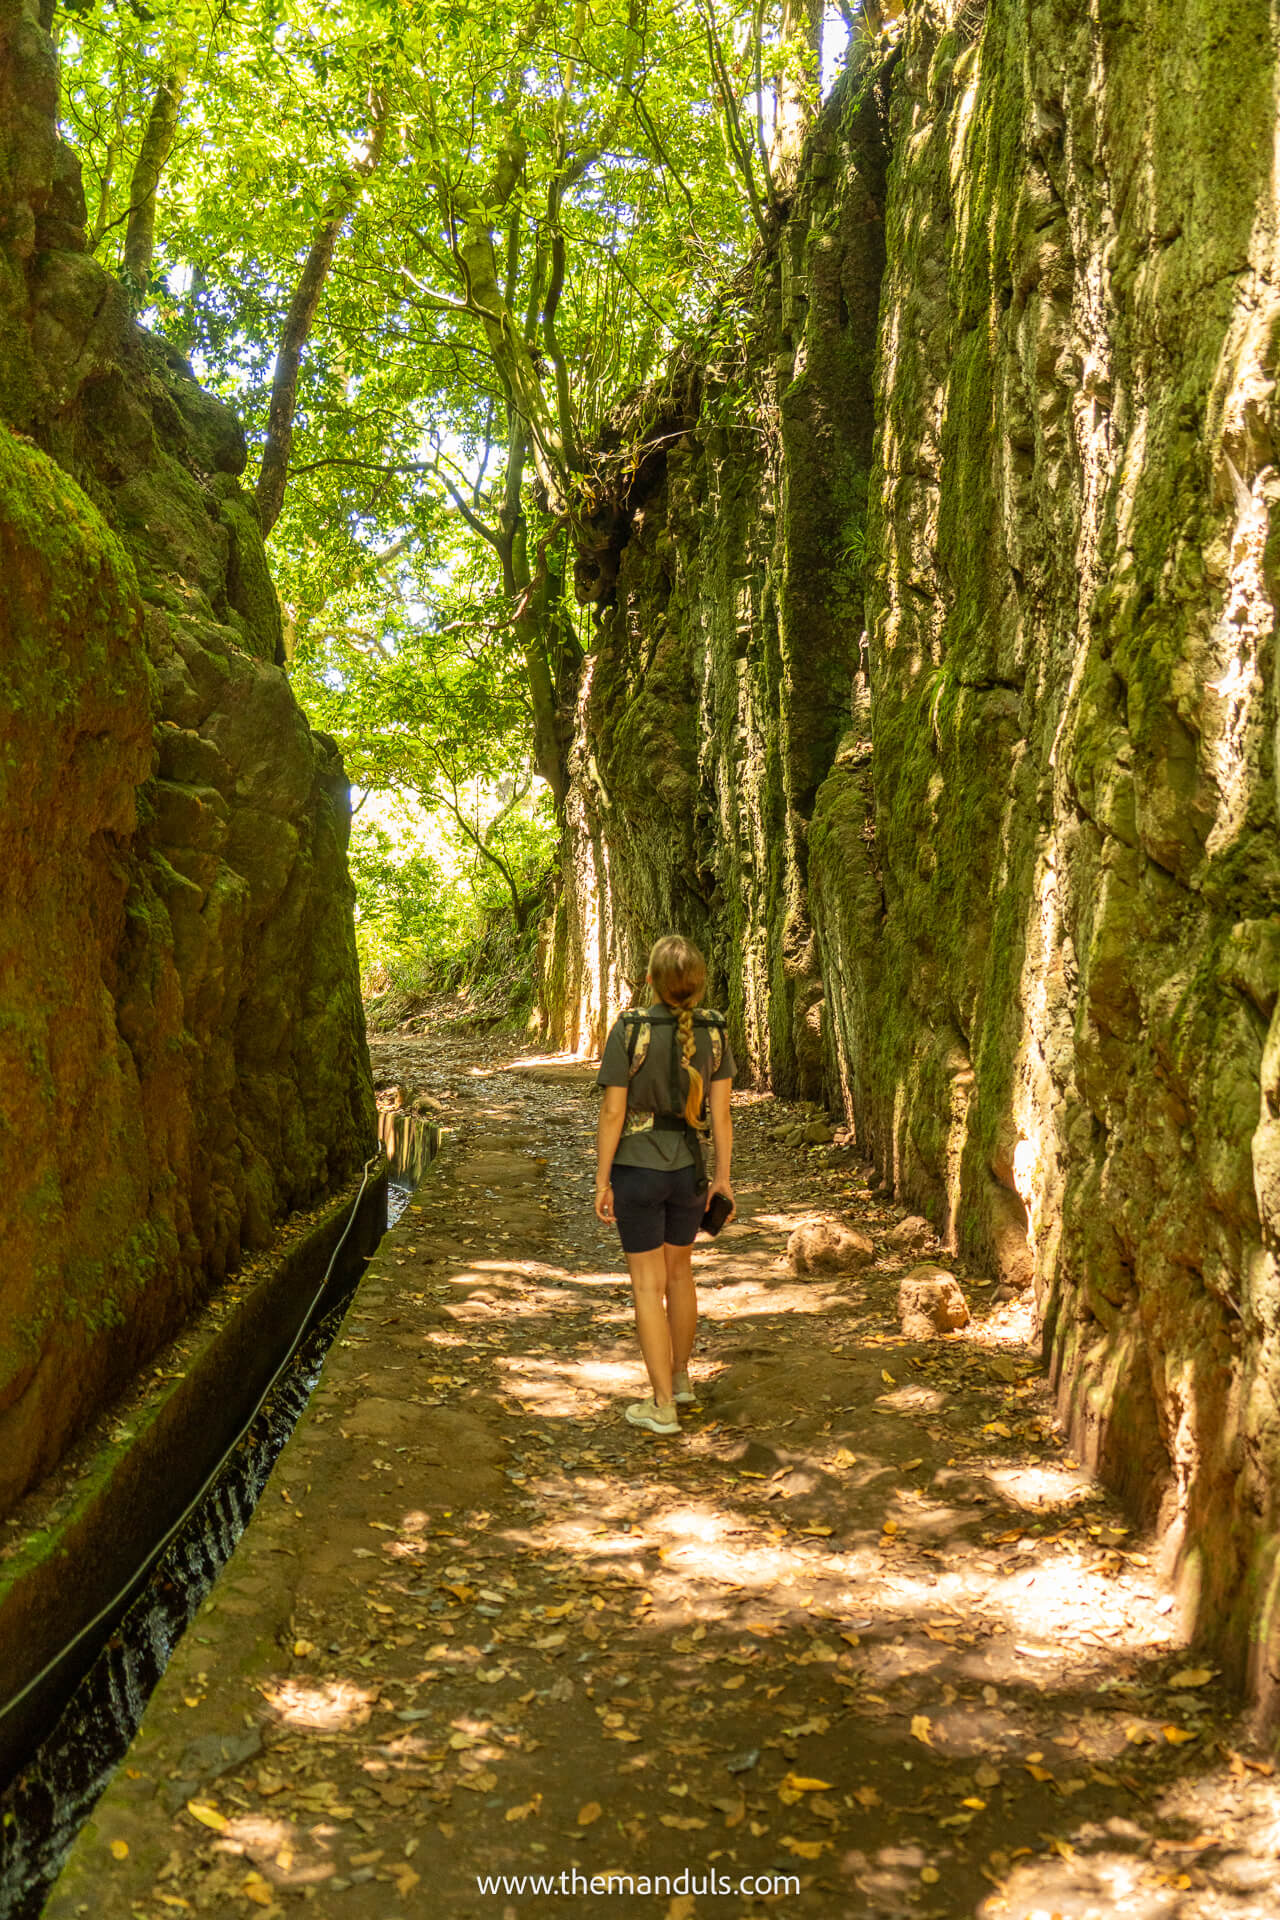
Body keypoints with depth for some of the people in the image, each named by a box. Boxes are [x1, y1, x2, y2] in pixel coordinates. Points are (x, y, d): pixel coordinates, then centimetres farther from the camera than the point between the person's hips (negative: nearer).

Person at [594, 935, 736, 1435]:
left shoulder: (629, 1030, -18)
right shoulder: (714, 1032, -6)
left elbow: (612, 1113, -14)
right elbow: (720, 1113, -1)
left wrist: (602, 1182, -6)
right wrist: (723, 1177, 9)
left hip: (636, 1169, -4)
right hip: (688, 1169, 4)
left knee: (647, 1285, 5)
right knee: (678, 1270, 23)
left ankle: (662, 1407, 10)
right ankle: (679, 1378, 36)